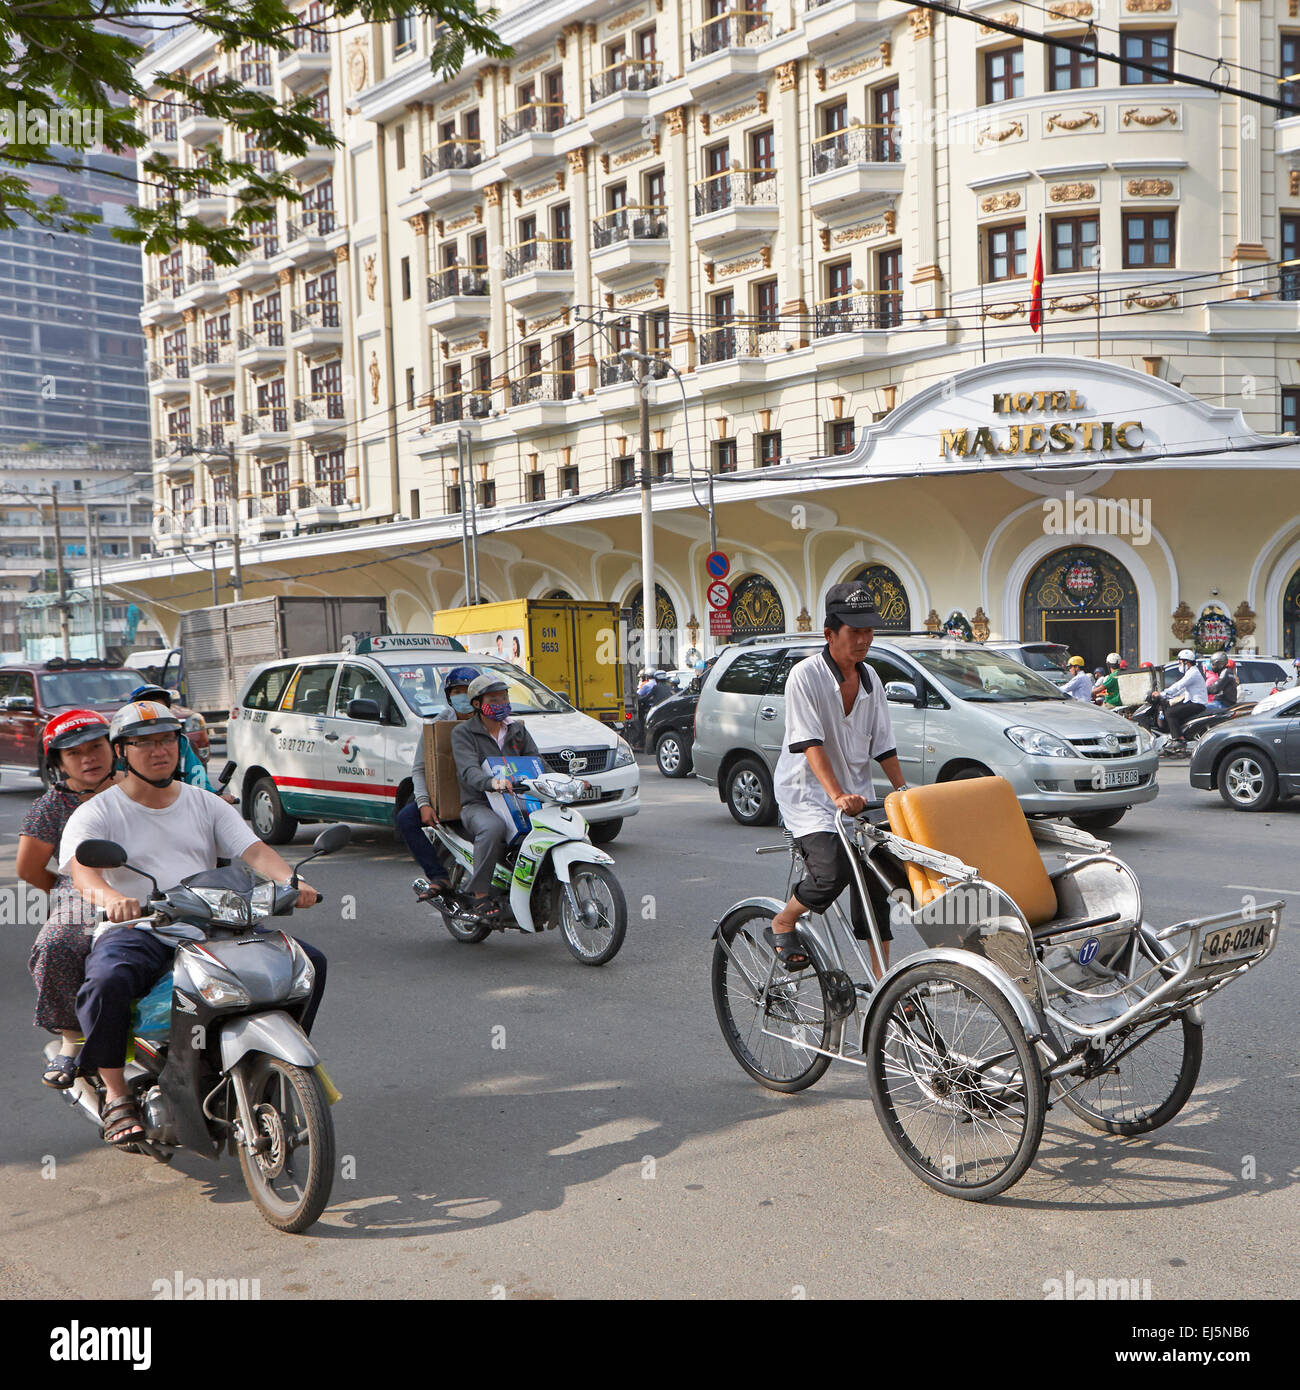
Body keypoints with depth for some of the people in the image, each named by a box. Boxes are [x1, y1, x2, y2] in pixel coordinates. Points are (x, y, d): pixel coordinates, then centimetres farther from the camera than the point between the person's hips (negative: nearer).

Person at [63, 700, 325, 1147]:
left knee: (309, 961, -11)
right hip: (136, 930, -3)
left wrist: (291, 881, -20)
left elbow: (254, 850, 3)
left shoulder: (206, 804, 16)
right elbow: (82, 868, -15)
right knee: (106, 982, -37)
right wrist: (111, 898, -40)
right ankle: (117, 1095, -16)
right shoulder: (96, 813, 4)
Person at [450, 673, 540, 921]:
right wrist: (492, 782, -41)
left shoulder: (517, 730, 18)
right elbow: (468, 771, -18)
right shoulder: (463, 733, 0)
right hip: (478, 805, -5)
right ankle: (480, 894, -25)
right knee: (493, 828, -38)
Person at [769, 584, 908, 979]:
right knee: (833, 870, -24)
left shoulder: (869, 679, 6)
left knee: (873, 880, 2)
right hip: (808, 794, -6)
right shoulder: (806, 675, -14)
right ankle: (781, 926, 3)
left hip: (857, 796, 6)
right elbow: (810, 743, -22)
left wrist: (905, 792, 0)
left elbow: (882, 745, 10)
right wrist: (837, 795, -32)